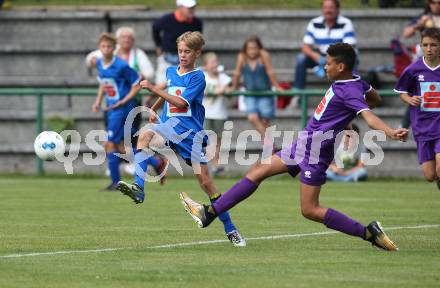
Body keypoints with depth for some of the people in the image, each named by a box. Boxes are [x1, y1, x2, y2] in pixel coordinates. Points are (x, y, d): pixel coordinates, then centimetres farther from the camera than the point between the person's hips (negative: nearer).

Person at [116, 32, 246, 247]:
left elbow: (181, 102, -18)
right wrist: (153, 109, 32)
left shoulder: (197, 77, -5)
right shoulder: (170, 72, 13)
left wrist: (154, 89, -21)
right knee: (145, 136, -30)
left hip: (190, 132, -4)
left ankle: (230, 230, 8)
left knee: (204, 180, -4)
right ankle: (138, 188, -42)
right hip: (170, 127, 4)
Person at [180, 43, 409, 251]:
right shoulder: (353, 81, 7)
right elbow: (375, 98, 25)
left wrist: (391, 132, -53)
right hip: (303, 146, 10)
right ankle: (209, 213, 15)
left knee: (310, 210, -9)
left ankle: (369, 233, -6)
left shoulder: (350, 91, -21)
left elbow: (369, 116, -36)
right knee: (259, 170, 11)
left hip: (315, 149, -10)